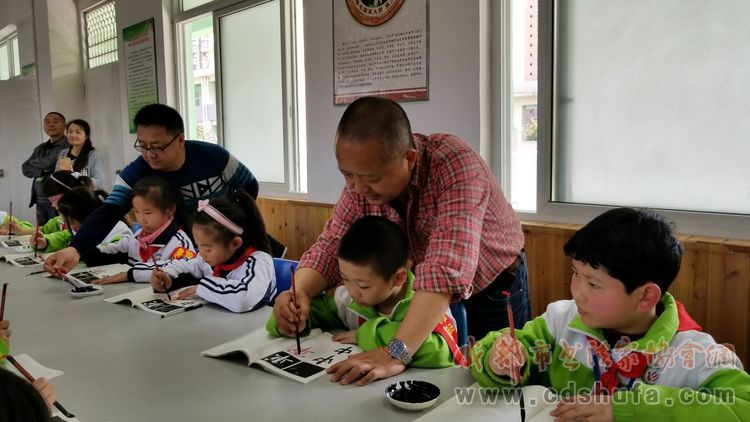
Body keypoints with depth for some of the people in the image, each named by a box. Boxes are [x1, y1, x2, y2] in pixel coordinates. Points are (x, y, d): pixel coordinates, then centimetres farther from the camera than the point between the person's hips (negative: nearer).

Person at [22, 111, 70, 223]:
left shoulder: (68, 146, -5)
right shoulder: (40, 149, 20)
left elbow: (49, 163, -13)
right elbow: (25, 169, 12)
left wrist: (34, 163, 7)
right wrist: (42, 171, -6)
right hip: (40, 201, 7)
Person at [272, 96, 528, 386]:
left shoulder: (455, 165, -36)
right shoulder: (362, 177, -19)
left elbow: (448, 268, -46)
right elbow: (331, 244, -13)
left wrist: (396, 353, -53)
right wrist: (300, 292, -33)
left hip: (493, 288, -4)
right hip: (422, 295, 4)